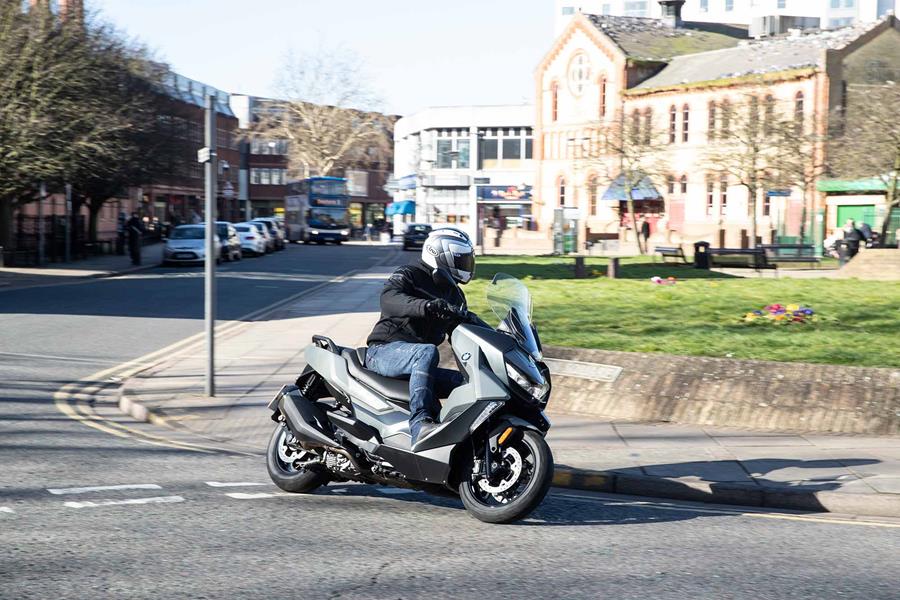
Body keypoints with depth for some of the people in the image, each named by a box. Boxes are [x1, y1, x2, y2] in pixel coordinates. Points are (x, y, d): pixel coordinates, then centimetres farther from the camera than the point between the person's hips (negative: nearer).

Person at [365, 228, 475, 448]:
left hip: (417, 363, 8)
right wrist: (424, 306, -46)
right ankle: (419, 424, -48)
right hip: (384, 351, -8)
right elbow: (389, 298, -28)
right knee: (427, 352, -36)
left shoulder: (454, 295, 19)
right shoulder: (409, 275, -6)